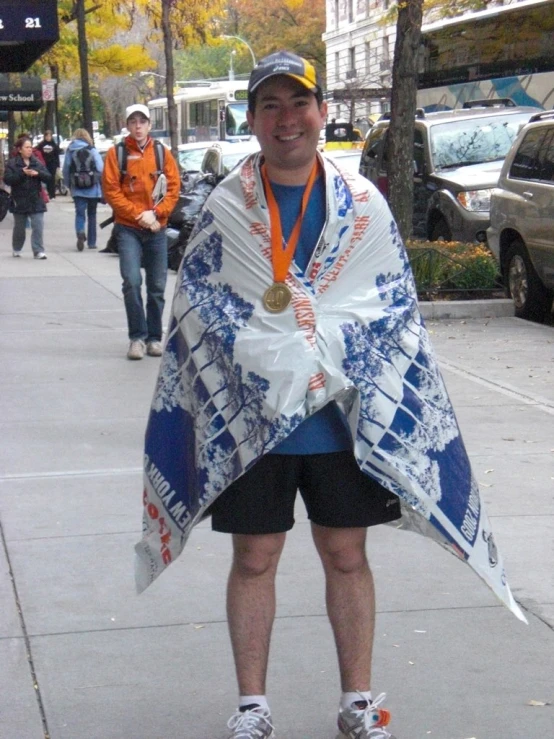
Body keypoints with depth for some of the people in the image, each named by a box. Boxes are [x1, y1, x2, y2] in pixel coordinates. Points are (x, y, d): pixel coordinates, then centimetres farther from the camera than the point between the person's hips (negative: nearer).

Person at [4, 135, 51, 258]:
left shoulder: (37, 163, 8)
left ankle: (39, 251, -7)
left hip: (36, 201, 2)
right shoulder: (12, 163, -1)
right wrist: (22, 173, -21)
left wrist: (38, 173, -16)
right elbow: (7, 179, -12)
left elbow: (48, 177, 3)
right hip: (19, 201, -2)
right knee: (19, 228, 11)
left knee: (38, 226, -9)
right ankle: (16, 249, 30)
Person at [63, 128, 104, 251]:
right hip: (92, 189, 0)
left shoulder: (70, 151, 1)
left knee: (79, 213, 1)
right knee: (92, 215, 12)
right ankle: (91, 242, 17)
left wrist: (69, 185, 13)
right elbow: (100, 169, -9)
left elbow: (66, 170, 0)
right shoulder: (92, 150, -4)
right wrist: (101, 185, 3)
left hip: (77, 189, 0)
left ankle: (80, 232, -29)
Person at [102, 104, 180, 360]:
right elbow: (111, 191, -4)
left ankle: (154, 338, 18)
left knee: (157, 286, 6)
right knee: (132, 282, -16)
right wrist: (138, 214, -11)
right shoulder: (116, 153, 0)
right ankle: (137, 337, -8)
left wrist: (155, 213, -11)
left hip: (156, 229, 2)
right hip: (128, 229, -2)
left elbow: (173, 188, 3)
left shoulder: (162, 153, 6)